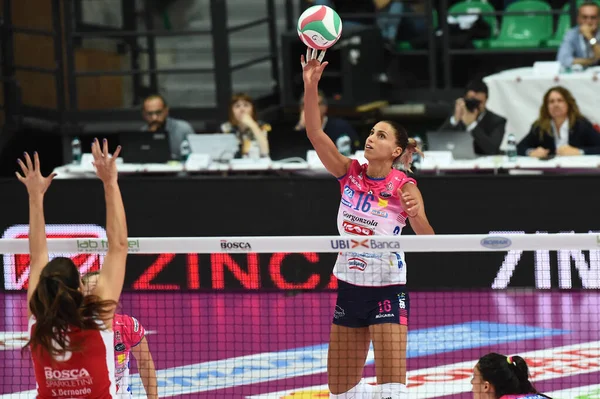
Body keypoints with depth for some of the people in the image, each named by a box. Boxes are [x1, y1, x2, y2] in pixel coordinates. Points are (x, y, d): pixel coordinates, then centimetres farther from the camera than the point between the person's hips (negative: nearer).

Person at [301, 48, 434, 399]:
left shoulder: (403, 187, -11)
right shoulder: (350, 173, 0)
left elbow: (428, 241, -17)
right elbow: (315, 133, -10)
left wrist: (417, 215, -38)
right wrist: (311, 86, -21)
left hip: (387, 290, -5)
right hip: (350, 287, 5)